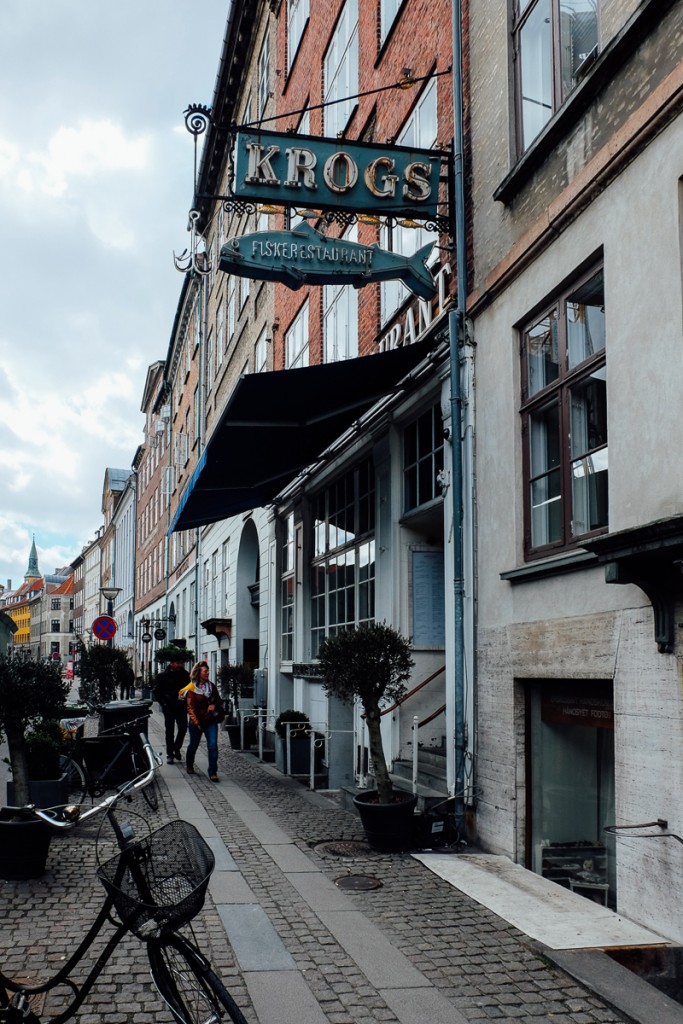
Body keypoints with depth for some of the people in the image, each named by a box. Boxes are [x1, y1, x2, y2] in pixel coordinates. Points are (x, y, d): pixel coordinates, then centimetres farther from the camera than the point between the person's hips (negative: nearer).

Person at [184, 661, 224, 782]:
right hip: (197, 722, -2)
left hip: (211, 721, 3)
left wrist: (214, 706, -8)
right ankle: (189, 766, 41)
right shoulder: (191, 689, -8)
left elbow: (219, 700, 15)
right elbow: (190, 707, -10)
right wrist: (196, 722, -17)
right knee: (193, 745, 14)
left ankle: (213, 772, -7)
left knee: (213, 745, -11)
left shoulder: (212, 686, 5)